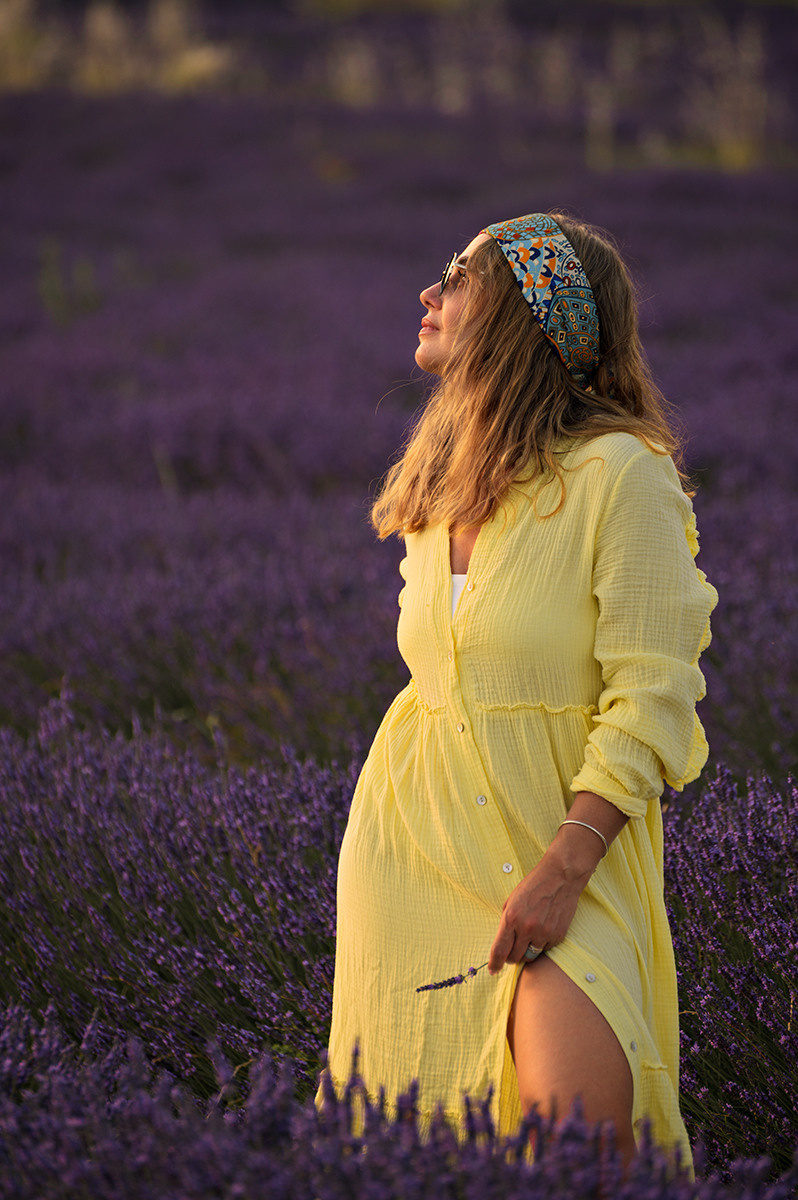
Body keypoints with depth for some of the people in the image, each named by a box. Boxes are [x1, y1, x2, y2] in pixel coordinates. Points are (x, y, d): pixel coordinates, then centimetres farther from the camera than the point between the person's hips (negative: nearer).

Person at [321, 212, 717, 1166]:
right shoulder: (439, 480, 10)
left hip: (570, 842, -6)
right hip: (413, 846, 6)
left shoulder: (618, 472, -12)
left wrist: (560, 873, -21)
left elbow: (653, 701, -15)